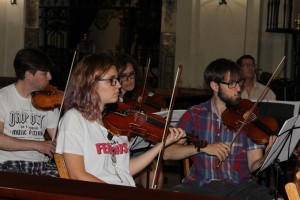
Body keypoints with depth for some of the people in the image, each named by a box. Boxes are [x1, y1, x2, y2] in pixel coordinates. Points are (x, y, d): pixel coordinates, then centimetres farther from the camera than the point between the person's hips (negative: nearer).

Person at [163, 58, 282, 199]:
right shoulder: (195, 115, 4)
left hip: (239, 185, 1)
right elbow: (167, 152, -5)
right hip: (201, 185, -1)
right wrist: (202, 147, -18)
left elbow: (253, 165, 2)